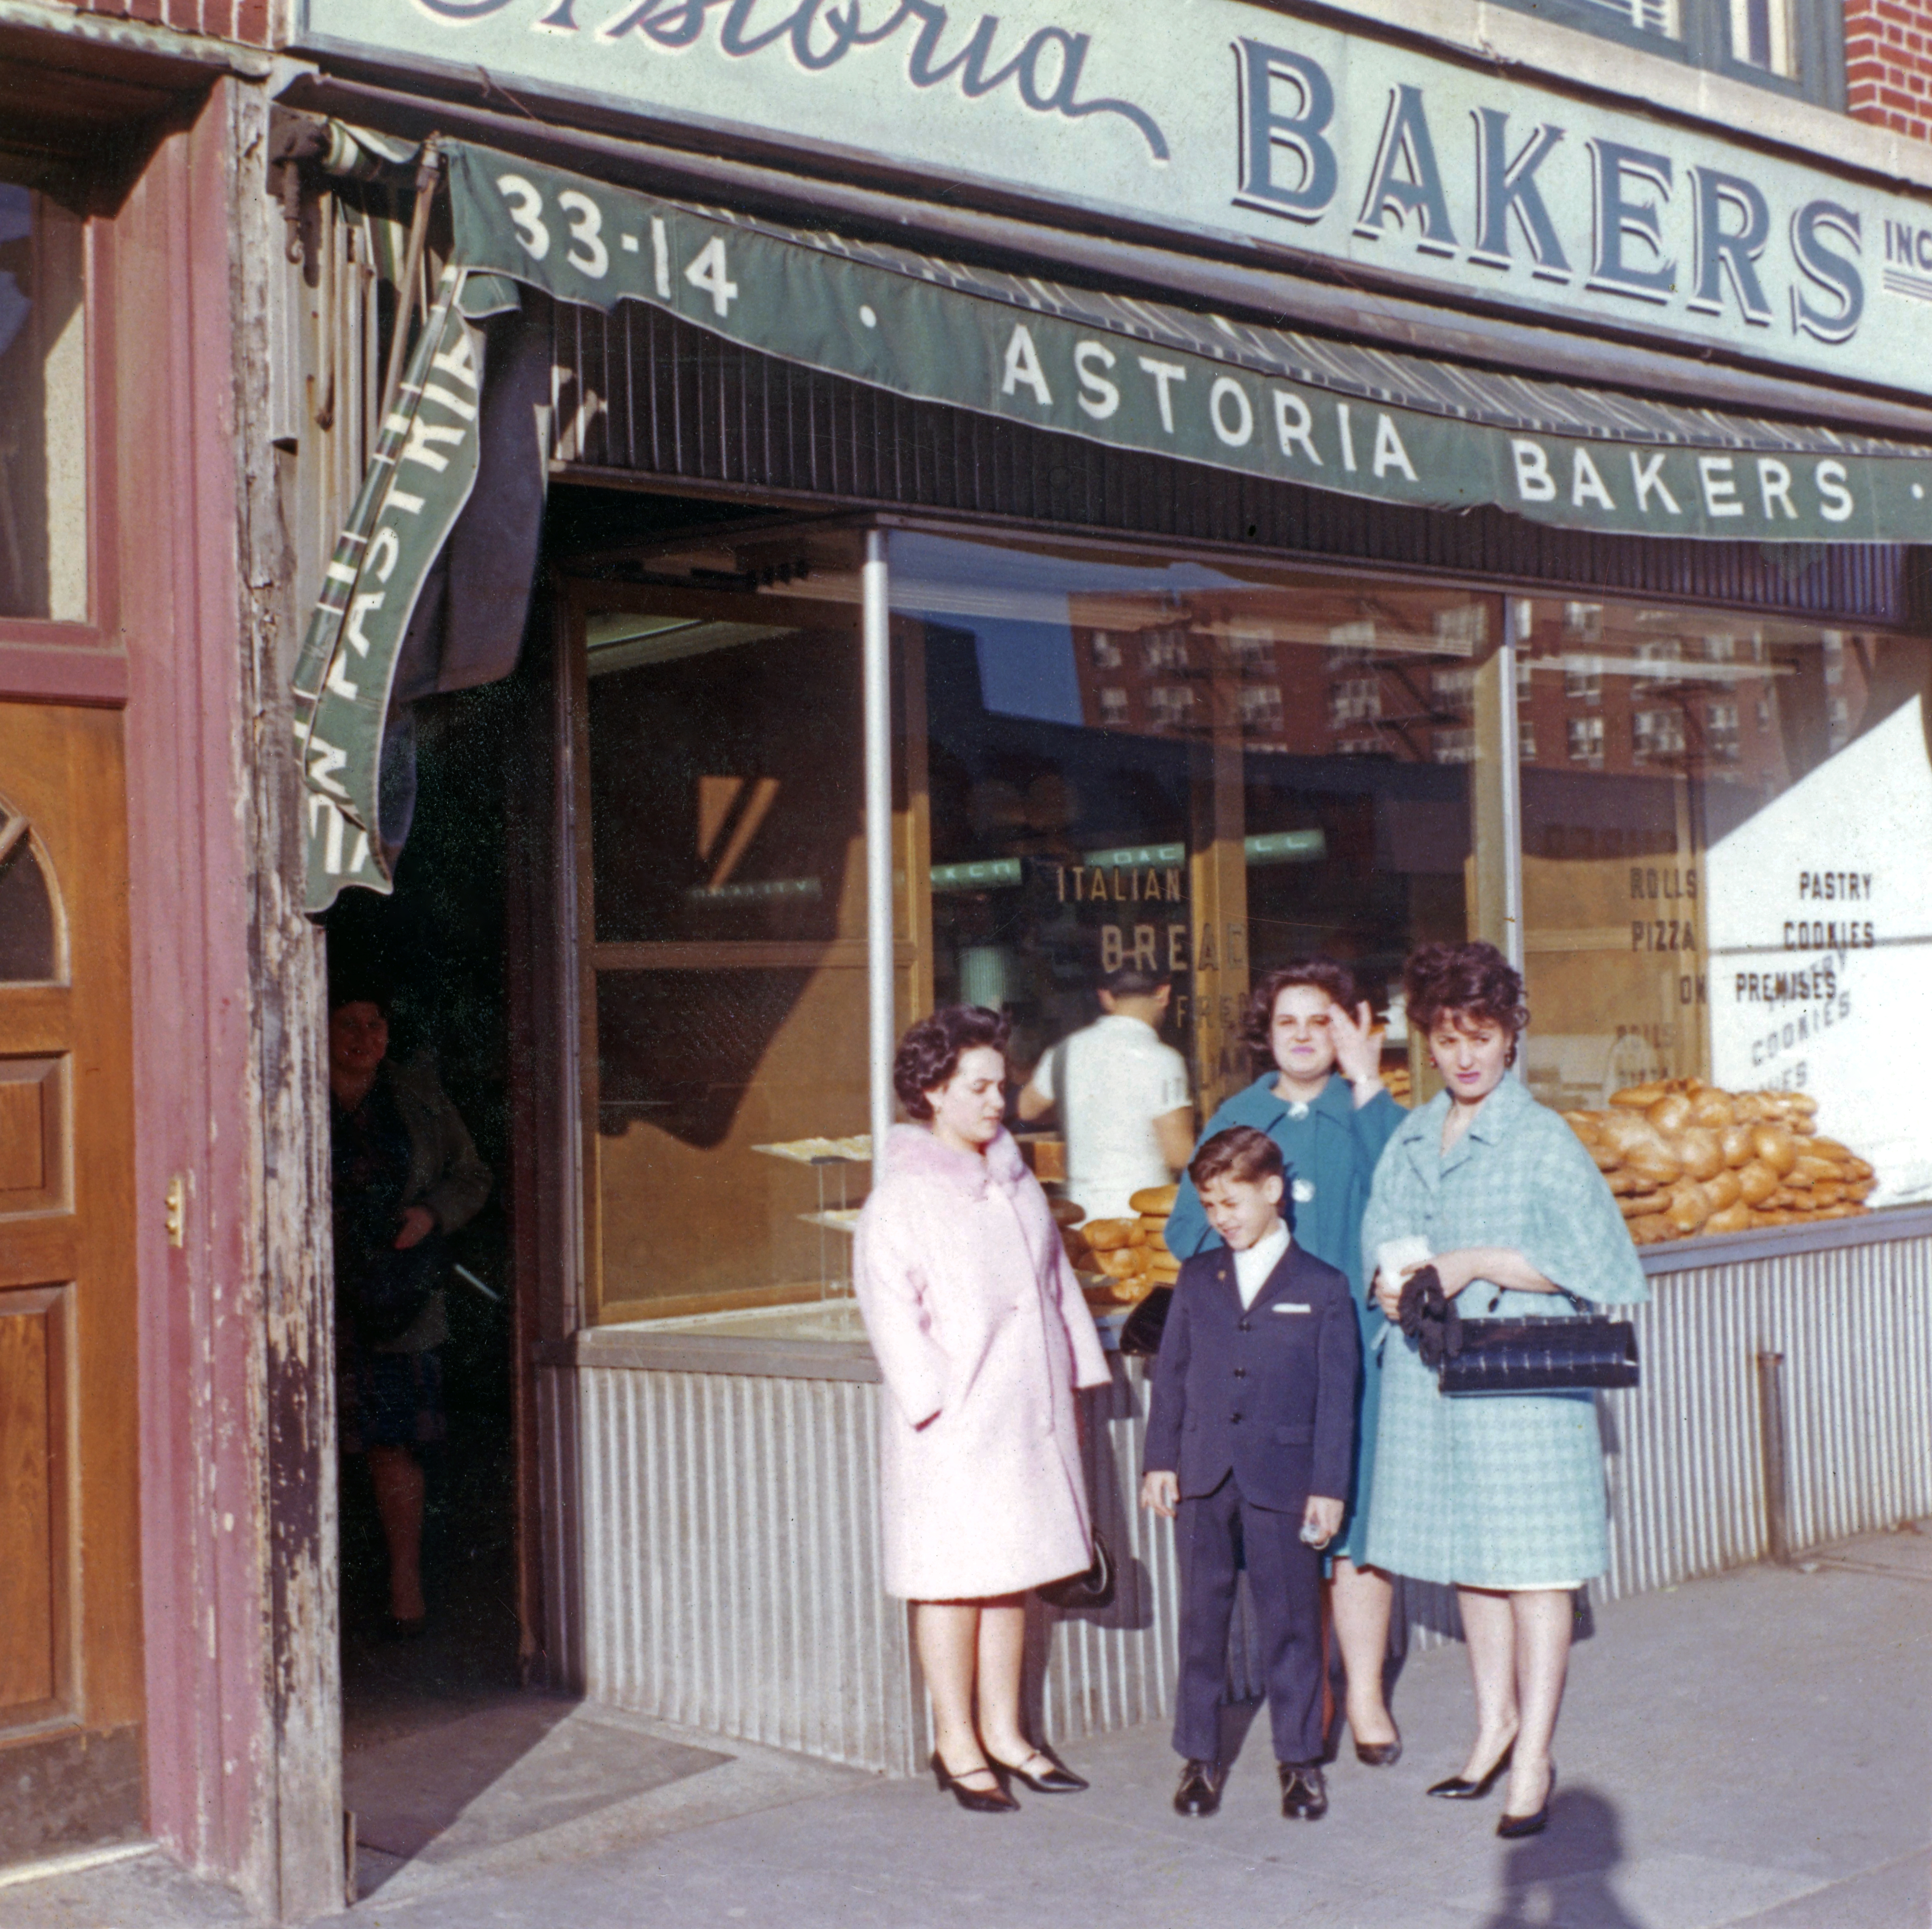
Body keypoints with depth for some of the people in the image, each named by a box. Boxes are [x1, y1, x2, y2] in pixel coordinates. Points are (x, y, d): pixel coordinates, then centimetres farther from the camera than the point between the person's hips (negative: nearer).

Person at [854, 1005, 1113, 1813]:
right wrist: (935, 1403, -16)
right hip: (954, 1427, -7)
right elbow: (890, 1310, -12)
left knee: (1011, 1573, 13)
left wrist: (1074, 1381, 16)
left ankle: (1003, 1730, 24)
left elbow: (1056, 1282, 18)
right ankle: (956, 1745, 12)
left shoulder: (1015, 1181, 13)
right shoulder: (901, 1199, -9)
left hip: (1028, 1414, 7)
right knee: (953, 1580, 1)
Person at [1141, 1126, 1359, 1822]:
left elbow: (1336, 1395, -1)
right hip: (1202, 1477, 3)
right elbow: (1171, 1374, 10)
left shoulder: (1323, 1288, -1)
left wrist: (1329, 1486, -5)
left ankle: (1300, 1757, 16)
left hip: (1283, 1479, -3)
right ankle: (1199, 1756, 18)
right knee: (1203, 1615, 9)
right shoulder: (1197, 1280, 8)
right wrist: (1161, 1461, 4)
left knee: (1290, 1621, 4)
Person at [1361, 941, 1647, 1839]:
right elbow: (1380, 1239, 16)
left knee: (1534, 1569, -1)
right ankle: (1494, 1726, 30)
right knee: (1467, 1563, 14)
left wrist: (1477, 1264, -17)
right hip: (1431, 1377, 6)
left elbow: (1587, 1260, -10)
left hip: (1521, 1378, -6)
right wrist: (1393, 1283, -7)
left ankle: (1534, 1762, 7)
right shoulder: (1409, 1142, 11)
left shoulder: (1542, 1140, -7)